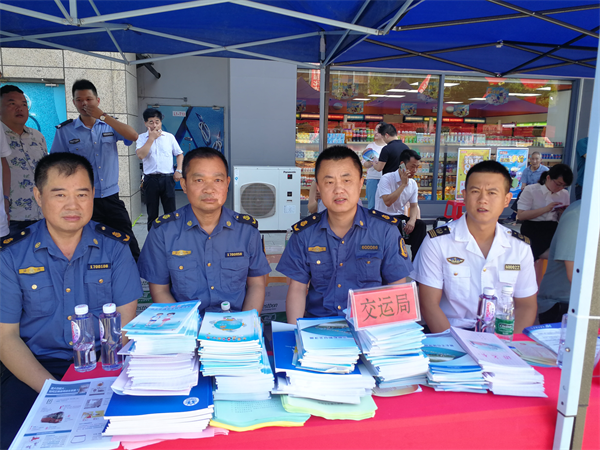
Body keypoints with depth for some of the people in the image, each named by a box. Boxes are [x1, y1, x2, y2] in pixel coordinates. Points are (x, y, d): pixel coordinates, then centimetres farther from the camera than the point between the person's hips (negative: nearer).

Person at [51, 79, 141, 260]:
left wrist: (103, 116, -16)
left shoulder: (110, 126, 4)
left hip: (111, 197, 1)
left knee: (129, 243, 3)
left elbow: (133, 136, -14)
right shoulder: (64, 131, 2)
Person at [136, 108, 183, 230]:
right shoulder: (142, 138, 3)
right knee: (152, 213, 8)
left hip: (167, 178, 1)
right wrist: (151, 138, -11)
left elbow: (179, 154, 13)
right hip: (151, 179, 0)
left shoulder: (169, 137, 7)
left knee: (171, 211, 2)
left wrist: (178, 170, -1)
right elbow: (140, 155, -14)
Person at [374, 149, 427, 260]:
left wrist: (412, 220, -17)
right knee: (398, 225, -36)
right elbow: (387, 202, -25)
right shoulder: (387, 179, -13)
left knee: (420, 225, -20)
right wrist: (403, 184, -22)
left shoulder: (413, 184, 6)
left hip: (400, 217, 6)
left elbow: (414, 206, 6)